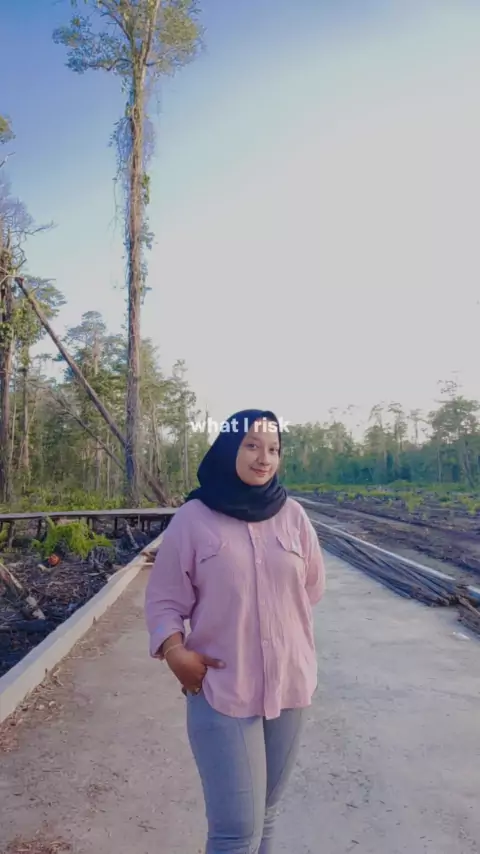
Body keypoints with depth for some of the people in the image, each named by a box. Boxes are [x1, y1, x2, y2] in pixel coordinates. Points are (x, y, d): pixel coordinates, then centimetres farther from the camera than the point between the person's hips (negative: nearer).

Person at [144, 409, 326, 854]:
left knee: (264, 815, 19)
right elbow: (164, 599, -5)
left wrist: (276, 622, 9)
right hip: (221, 690, -3)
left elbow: (312, 587, 11)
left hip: (287, 685, 4)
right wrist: (175, 651, -20)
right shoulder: (192, 519, -9)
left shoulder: (292, 515, -1)